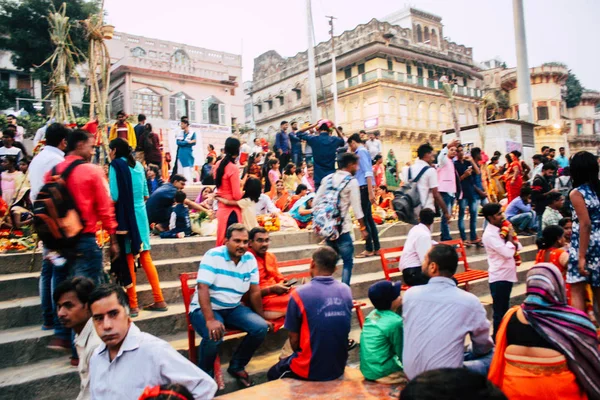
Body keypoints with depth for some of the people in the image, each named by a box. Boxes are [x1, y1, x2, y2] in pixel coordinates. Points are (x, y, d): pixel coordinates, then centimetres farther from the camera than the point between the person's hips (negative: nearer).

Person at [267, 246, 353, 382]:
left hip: (310, 370, -5)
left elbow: (294, 339, -7)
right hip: (339, 368, 5)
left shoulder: (299, 294, -17)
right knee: (286, 361, 30)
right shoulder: (346, 291, -4)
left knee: (273, 374, 25)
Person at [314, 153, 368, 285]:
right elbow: (356, 208, -10)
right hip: (342, 228, -6)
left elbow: (315, 202, 8)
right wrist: (363, 228, -1)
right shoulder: (351, 181, -7)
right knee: (348, 262, 3)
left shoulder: (328, 178, 9)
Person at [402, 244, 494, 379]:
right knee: (492, 355, 15)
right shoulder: (469, 301, -15)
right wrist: (470, 351, 25)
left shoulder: (410, 294, -7)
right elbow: (483, 346, 2)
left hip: (411, 374, 5)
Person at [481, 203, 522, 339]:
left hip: (507, 275, 9)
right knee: (499, 312, -1)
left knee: (504, 310, 18)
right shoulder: (489, 235, -19)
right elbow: (508, 253, -25)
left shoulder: (500, 229, 8)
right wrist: (509, 238, -9)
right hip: (499, 277, -9)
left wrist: (514, 243, -11)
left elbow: (518, 247, 11)